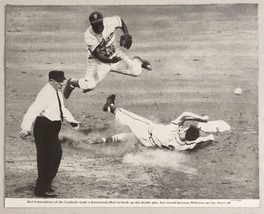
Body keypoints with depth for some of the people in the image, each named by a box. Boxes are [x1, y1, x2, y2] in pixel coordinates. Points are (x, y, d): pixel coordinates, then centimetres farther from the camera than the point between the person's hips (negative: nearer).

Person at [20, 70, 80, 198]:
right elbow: (33, 110, -29)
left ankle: (45, 185, 28)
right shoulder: (46, 93, -19)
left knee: (56, 155, 15)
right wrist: (26, 128, -39)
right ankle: (41, 190, 4)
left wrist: (71, 120, 20)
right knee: (45, 158, -6)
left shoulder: (57, 92, 12)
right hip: (44, 127, -10)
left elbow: (62, 109, 28)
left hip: (53, 129, 10)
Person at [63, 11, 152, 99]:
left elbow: (120, 20, 2)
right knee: (88, 86, -18)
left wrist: (127, 34, -13)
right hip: (98, 60, -3)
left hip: (115, 54, 3)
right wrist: (110, 60, -49)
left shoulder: (109, 22, -21)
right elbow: (97, 54, -32)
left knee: (137, 71, -9)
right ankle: (72, 82, 18)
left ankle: (137, 61, 31)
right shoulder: (88, 35, -28)